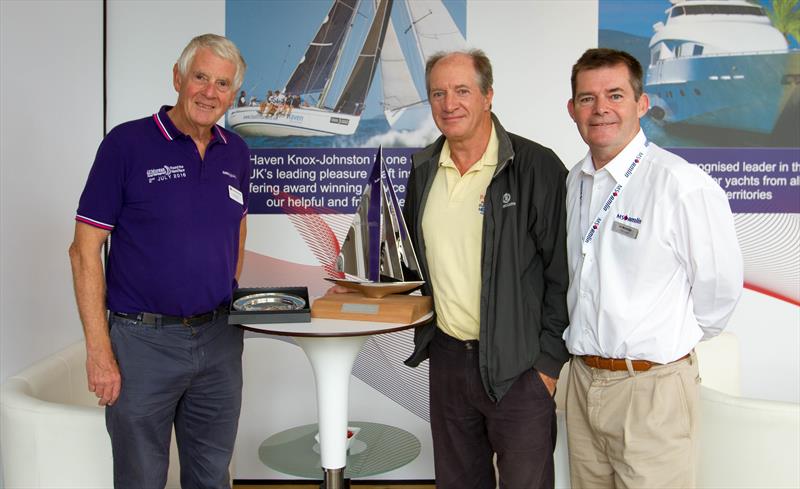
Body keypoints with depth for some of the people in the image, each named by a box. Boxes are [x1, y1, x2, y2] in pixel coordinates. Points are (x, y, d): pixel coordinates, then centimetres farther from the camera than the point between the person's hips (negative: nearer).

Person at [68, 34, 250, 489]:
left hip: (220, 340, 4)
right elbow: (85, 250, -9)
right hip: (143, 342, -4)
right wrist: (99, 351, -13)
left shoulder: (236, 152, 5)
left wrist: (232, 291, 9)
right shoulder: (127, 143, -9)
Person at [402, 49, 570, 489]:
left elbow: (561, 274, -11)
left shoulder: (538, 168, -12)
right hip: (447, 356, 6)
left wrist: (550, 361, -12)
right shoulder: (423, 170, 6)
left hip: (518, 365, -5)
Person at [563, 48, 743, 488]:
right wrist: (585, 346, 14)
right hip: (582, 380, 7)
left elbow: (719, 287, -9)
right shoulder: (575, 182, 6)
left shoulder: (683, 184, -17)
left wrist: (671, 343, 4)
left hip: (650, 388, -6)